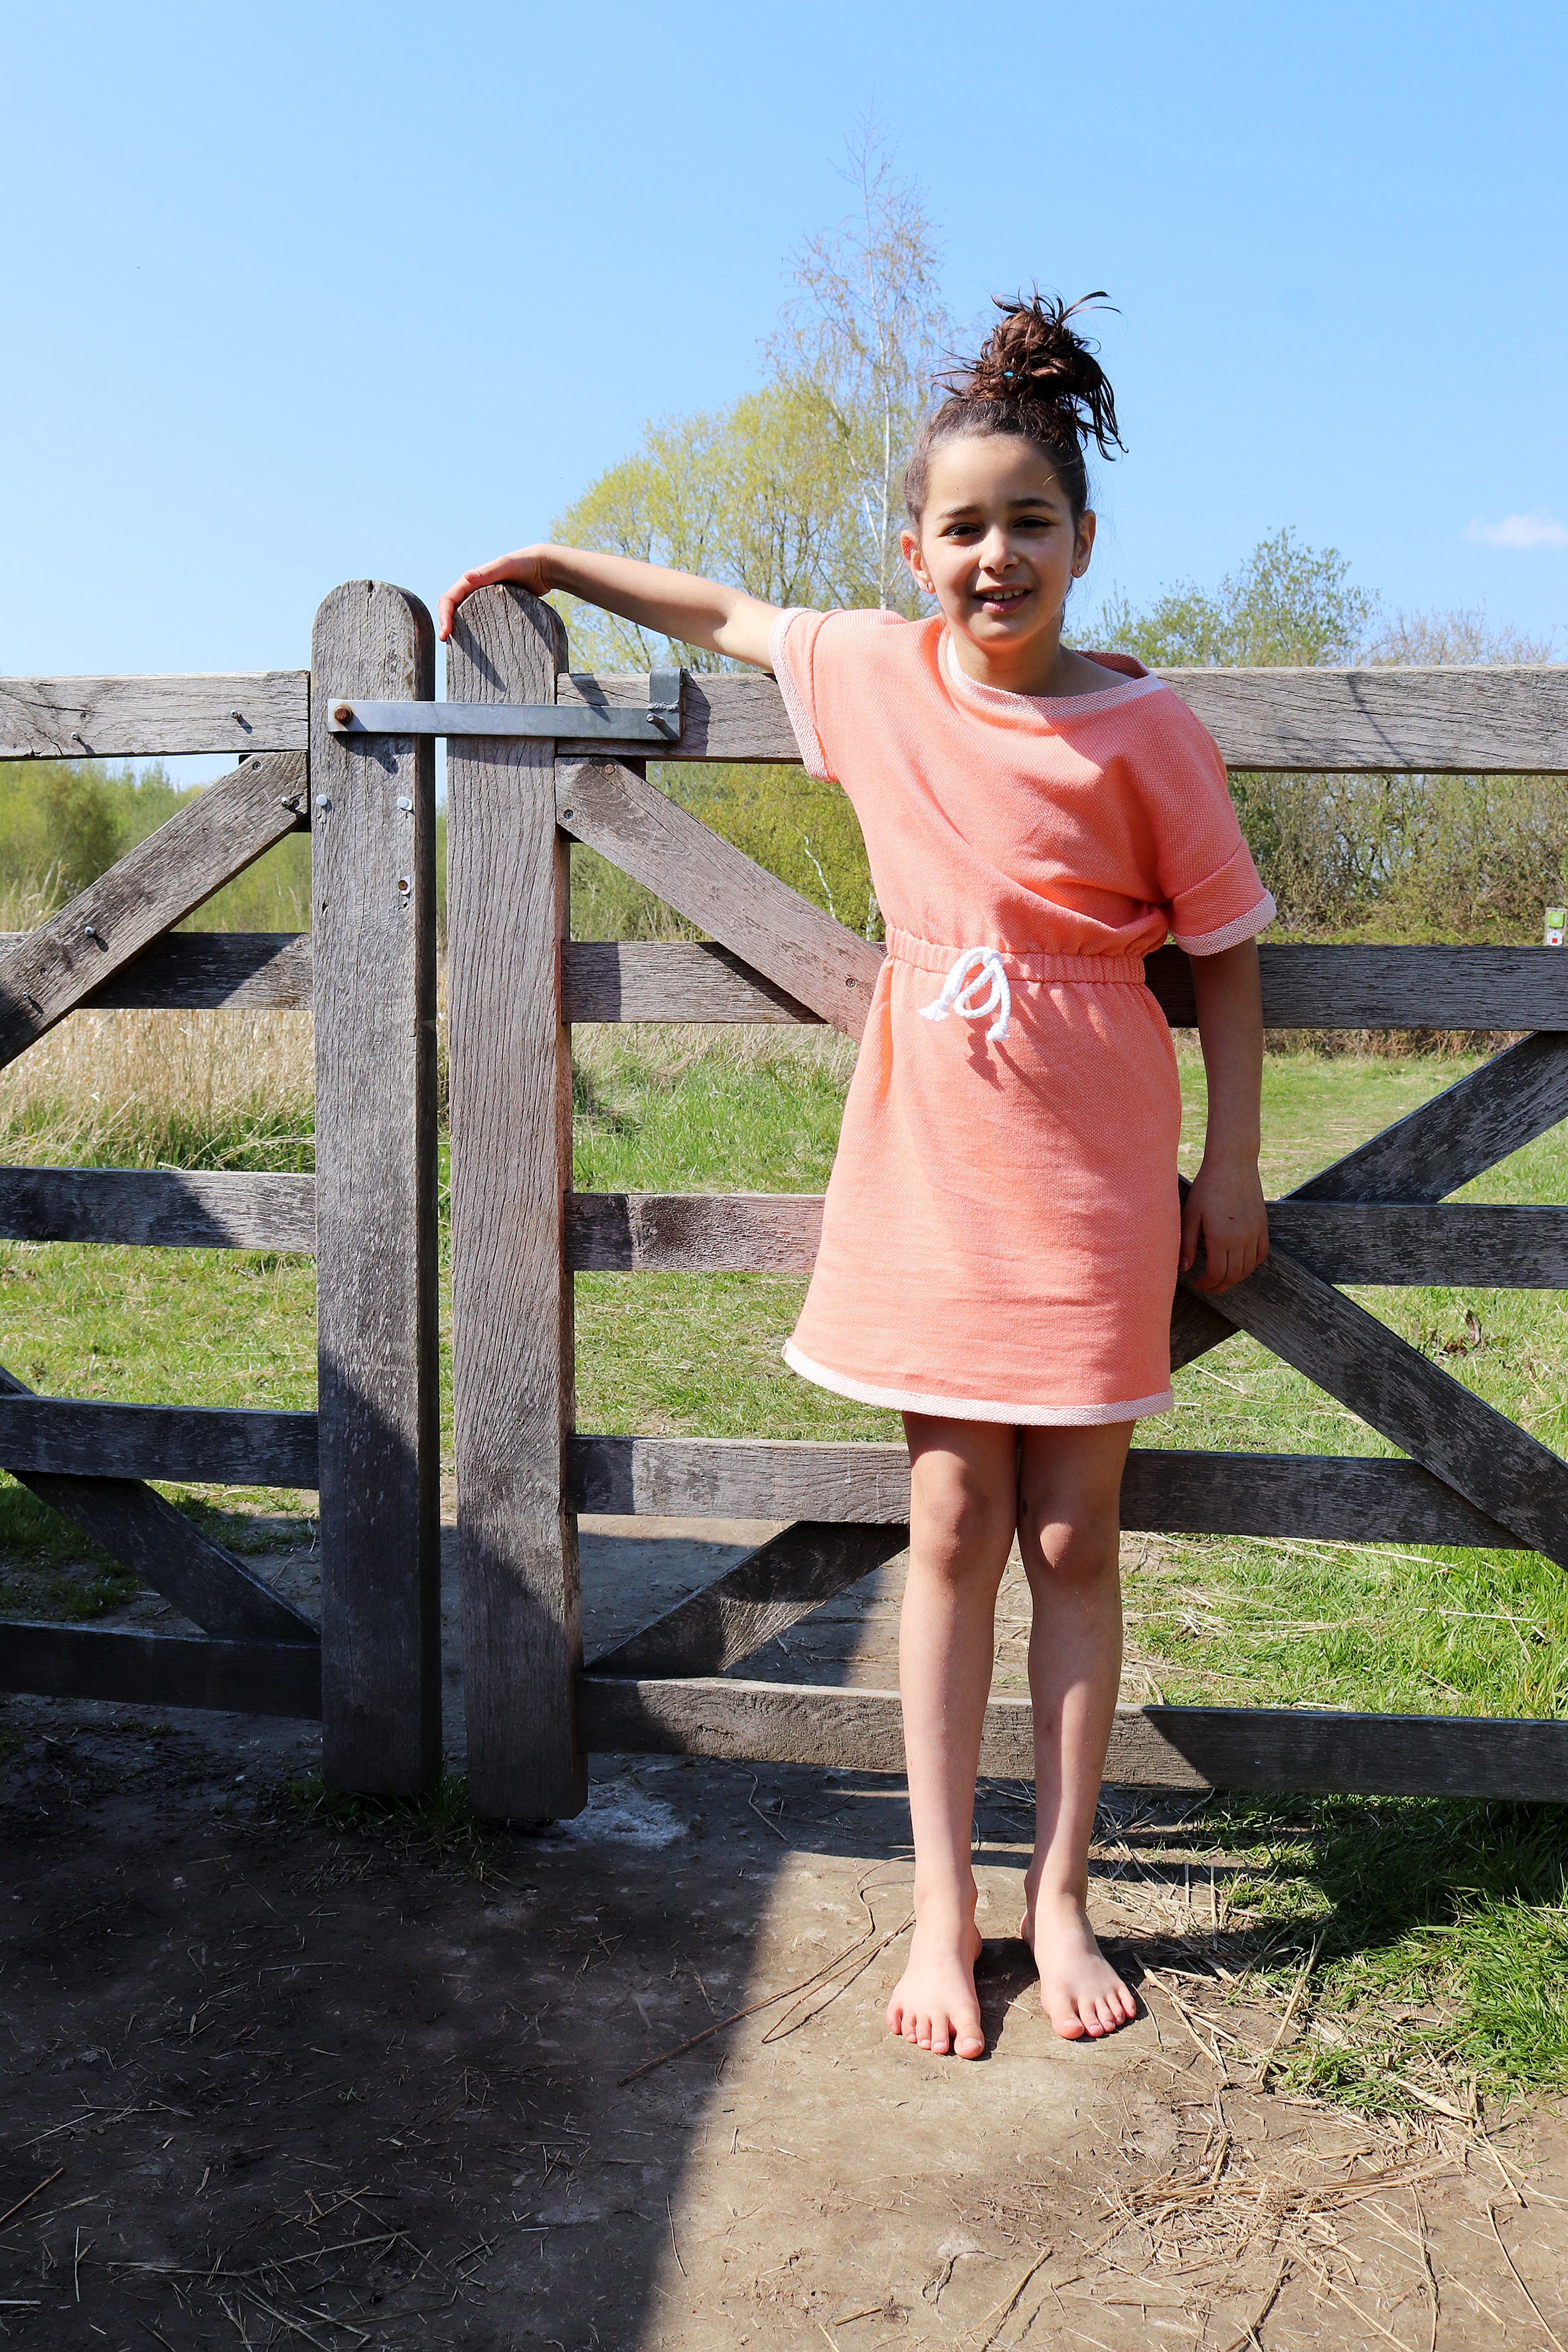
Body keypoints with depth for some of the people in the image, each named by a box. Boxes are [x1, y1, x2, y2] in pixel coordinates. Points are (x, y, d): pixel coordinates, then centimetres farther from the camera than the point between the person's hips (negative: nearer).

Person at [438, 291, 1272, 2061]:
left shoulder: (1144, 733, -8)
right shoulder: (877, 673, 0)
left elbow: (1224, 948, 0)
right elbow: (731, 616, 20)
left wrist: (1231, 1167, -1)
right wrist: (554, 562, 26)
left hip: (1093, 1176, -2)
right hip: (929, 1165, 2)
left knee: (1073, 1540, 6)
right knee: (951, 1533, 6)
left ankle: (1058, 1898, 21)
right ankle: (942, 1905, 17)